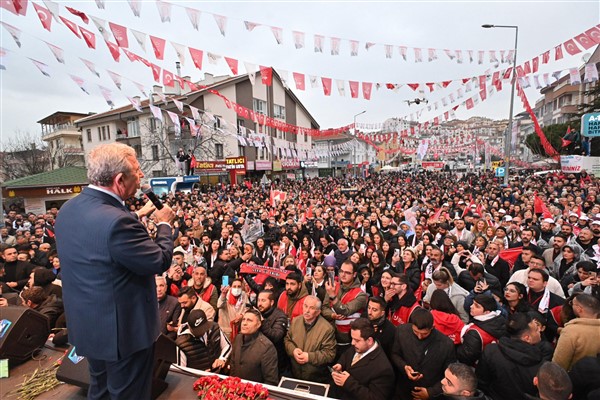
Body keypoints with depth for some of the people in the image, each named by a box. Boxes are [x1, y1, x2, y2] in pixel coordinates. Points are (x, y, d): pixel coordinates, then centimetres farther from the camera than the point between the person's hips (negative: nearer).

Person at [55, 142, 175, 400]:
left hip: (85, 324, 9)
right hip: (122, 330, -8)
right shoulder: (116, 221, -34)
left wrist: (137, 216, 10)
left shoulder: (69, 208, -4)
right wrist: (164, 224, -9)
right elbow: (160, 262, -24)